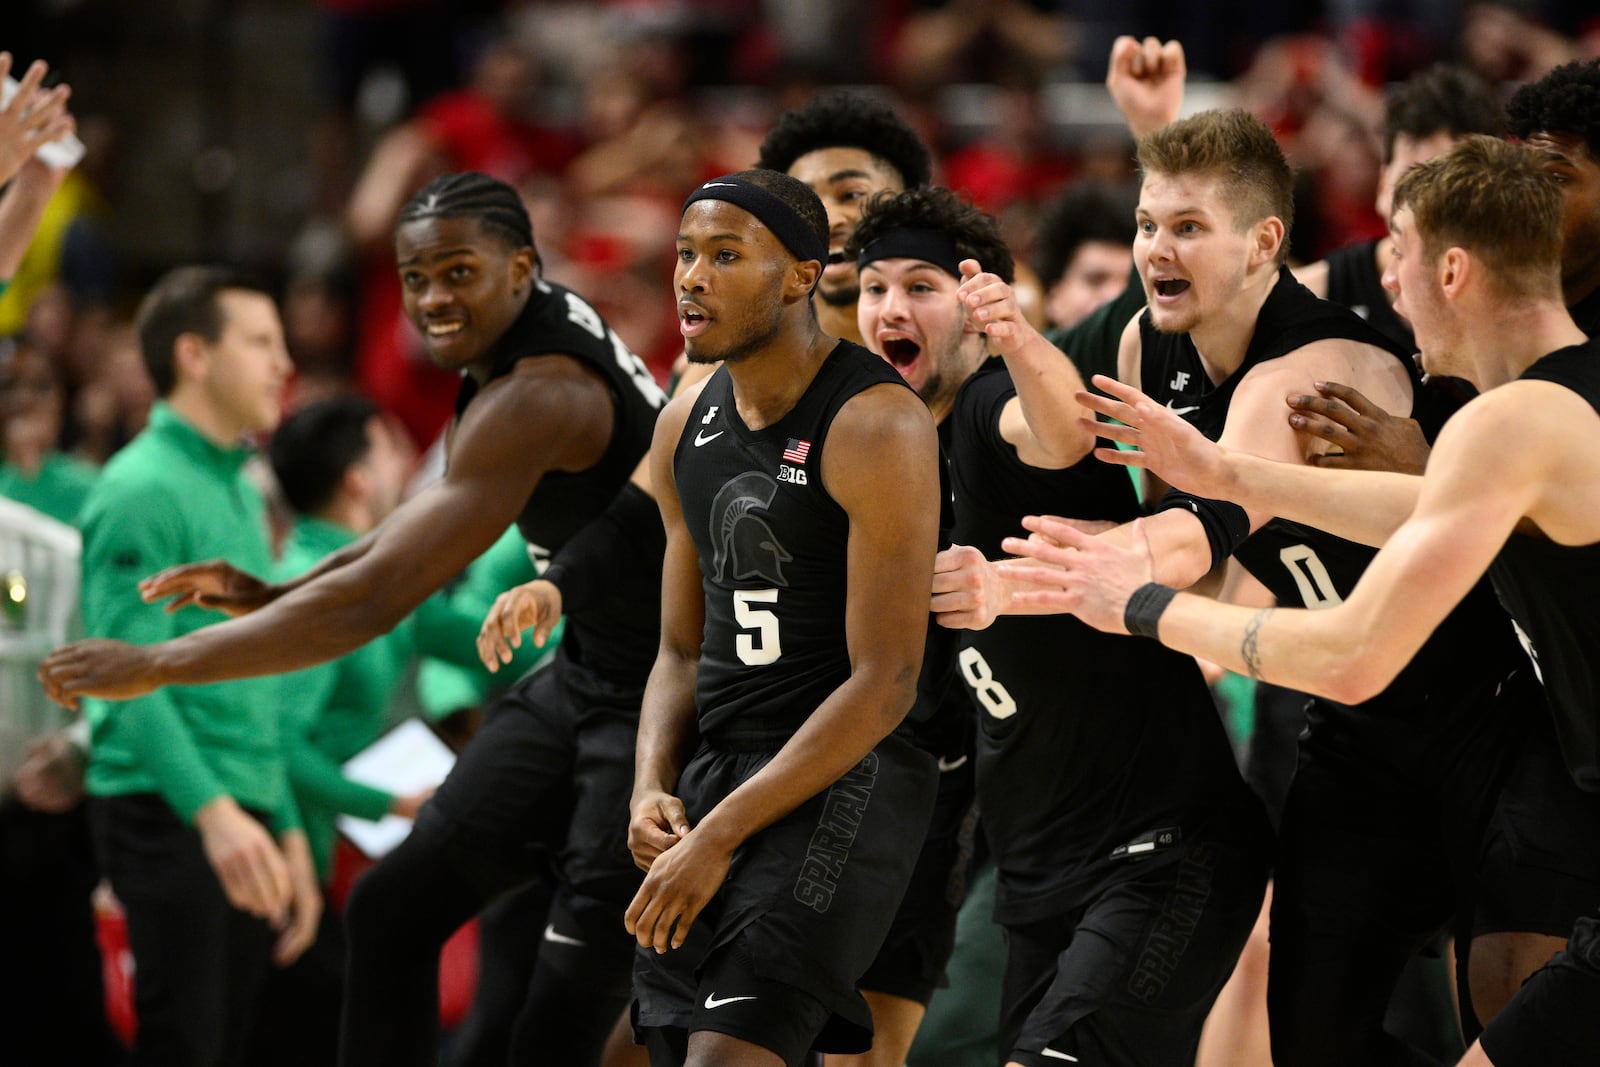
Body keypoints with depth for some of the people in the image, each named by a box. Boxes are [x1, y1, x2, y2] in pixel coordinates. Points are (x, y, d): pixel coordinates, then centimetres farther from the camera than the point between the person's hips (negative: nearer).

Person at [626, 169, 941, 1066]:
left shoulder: (876, 425, -14)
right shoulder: (687, 428, 10)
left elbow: (886, 682, -18)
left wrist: (720, 835, -20)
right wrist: (653, 788, -3)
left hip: (840, 780, -8)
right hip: (715, 766, 8)